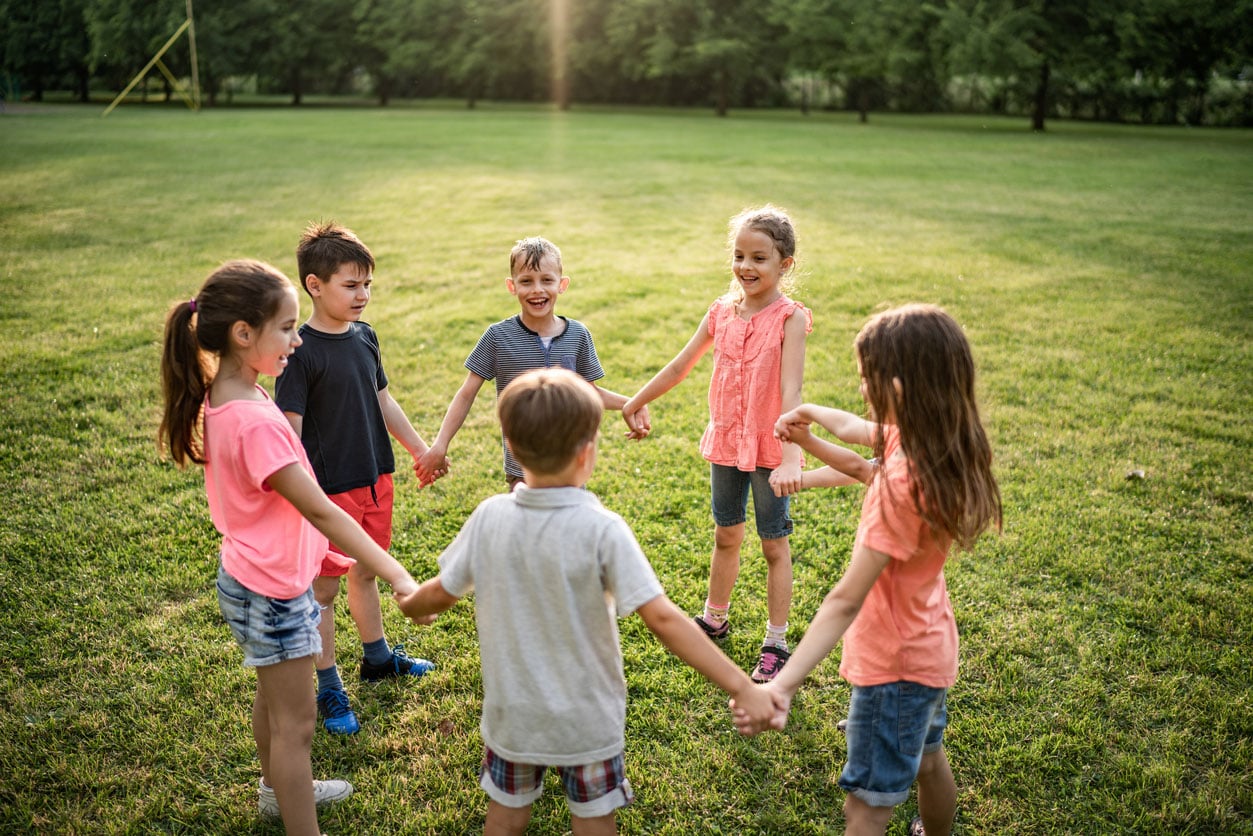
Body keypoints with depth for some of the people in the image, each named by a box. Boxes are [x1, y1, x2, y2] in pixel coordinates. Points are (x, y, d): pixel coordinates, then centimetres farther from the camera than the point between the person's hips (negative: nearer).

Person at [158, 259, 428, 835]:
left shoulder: (220, 396, -2)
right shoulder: (255, 422, -31)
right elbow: (320, 511, -33)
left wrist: (317, 545, 18)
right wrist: (397, 576, -33)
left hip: (252, 577, 10)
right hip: (272, 591, -10)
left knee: (274, 695, 28)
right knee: (296, 721, 3)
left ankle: (279, 789, 49)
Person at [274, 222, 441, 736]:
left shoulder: (364, 337, 4)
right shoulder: (302, 351, -17)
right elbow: (289, 427, -17)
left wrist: (420, 451, 19)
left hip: (376, 478, 7)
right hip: (330, 489, -7)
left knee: (365, 571, 23)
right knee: (324, 586, 7)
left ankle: (377, 658, 41)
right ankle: (328, 689, 20)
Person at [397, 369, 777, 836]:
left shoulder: (489, 518, -13)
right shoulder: (602, 530, -24)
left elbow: (442, 592, 0)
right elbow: (662, 619, -28)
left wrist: (409, 606, 24)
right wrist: (741, 687, -24)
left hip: (511, 713, 3)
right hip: (587, 719, -3)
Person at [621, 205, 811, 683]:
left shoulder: (790, 318, -16)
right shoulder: (722, 311, 0)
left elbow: (791, 392, -26)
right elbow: (681, 365, 12)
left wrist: (790, 458, -35)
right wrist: (635, 403, 19)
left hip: (769, 447, -5)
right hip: (726, 442, 5)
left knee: (774, 544, 8)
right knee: (726, 536, 20)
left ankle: (775, 644, 19)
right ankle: (714, 619, 39)